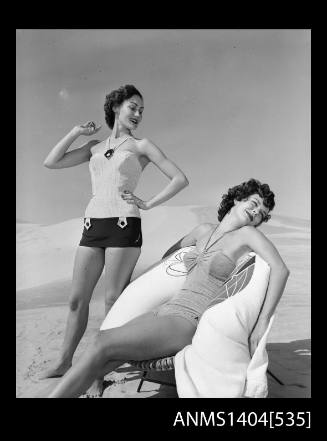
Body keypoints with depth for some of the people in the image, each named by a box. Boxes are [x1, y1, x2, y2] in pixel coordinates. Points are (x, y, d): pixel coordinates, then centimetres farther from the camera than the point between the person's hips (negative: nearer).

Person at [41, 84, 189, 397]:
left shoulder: (142, 146, 7)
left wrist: (148, 204, -5)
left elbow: (180, 179, 2)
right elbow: (51, 162, 12)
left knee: (113, 299, -2)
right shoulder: (96, 147, 17)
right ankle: (64, 362, 23)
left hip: (124, 226, -4)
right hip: (92, 226, 4)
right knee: (77, 298, 8)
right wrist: (77, 131, 11)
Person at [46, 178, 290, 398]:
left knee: (102, 345, -23)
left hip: (190, 324, -6)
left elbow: (281, 269, -14)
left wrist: (263, 322, -19)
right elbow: (175, 249, 35)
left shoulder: (248, 233, -1)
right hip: (167, 310, 6)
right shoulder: (204, 230, 17)